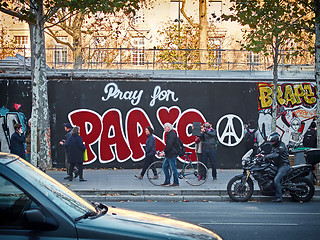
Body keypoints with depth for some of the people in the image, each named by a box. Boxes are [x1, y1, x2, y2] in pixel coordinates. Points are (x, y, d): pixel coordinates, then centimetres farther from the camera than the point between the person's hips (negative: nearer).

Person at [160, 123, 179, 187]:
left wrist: (164, 152, -23)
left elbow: (169, 145, -23)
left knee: (173, 168, -4)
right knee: (164, 167, 12)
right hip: (168, 155, 11)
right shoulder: (169, 134, 17)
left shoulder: (172, 134, -15)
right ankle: (167, 181, 16)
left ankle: (176, 183, 4)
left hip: (172, 154, -11)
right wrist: (165, 152, 20)